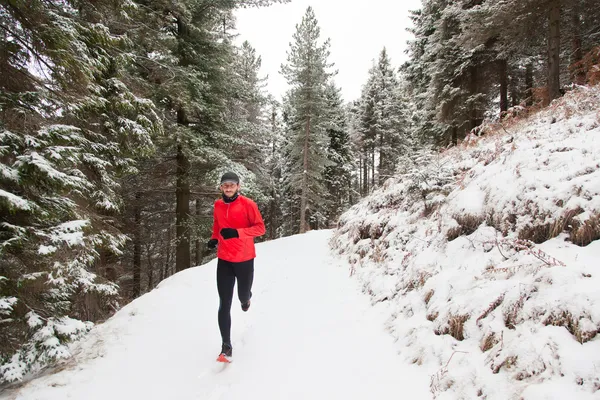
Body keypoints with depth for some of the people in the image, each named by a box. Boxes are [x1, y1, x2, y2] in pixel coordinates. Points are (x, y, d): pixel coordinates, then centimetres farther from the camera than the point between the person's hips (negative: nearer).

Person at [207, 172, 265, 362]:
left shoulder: (248, 204, -10)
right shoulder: (218, 205, 5)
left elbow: (260, 228, -12)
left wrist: (237, 232, -25)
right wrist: (214, 238, 5)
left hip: (244, 259, -2)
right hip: (224, 260, 3)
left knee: (243, 294, 16)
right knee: (224, 304, -3)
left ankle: (246, 297, 56)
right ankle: (226, 346, 4)